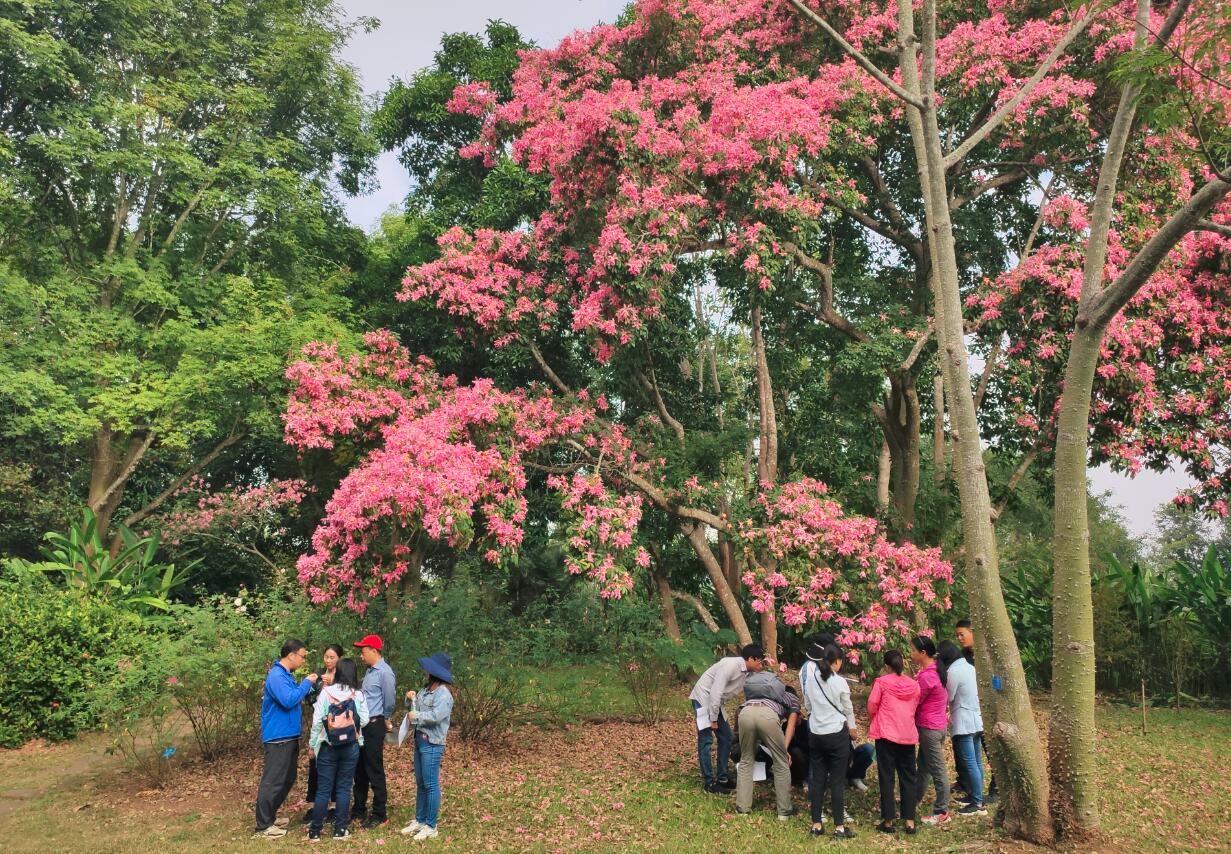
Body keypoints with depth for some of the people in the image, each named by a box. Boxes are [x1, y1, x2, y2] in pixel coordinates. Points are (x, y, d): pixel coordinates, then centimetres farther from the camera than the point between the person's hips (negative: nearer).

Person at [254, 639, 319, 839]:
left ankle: (270, 816, 29)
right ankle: (263, 826, 3)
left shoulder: (285, 674, 15)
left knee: (288, 779, 18)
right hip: (278, 737, -11)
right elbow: (289, 700, -29)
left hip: (289, 736, 11)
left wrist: (310, 684, 9)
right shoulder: (276, 675, -19)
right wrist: (307, 683, -19)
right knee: (273, 781, -5)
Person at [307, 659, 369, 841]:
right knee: (344, 788, 8)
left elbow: (317, 720, -7)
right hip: (350, 747, 1)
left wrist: (312, 744, 3)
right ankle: (340, 830, 11)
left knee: (323, 789, 6)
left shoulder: (326, 692, -7)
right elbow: (364, 720, -3)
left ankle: (315, 831, 10)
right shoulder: (358, 695, -5)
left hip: (327, 747, 0)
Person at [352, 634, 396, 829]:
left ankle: (380, 814, 5)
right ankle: (359, 808, 29)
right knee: (360, 769, 17)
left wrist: (384, 719, 3)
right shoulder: (369, 670, 12)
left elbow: (390, 701, -12)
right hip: (362, 724, 9)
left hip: (374, 726, -9)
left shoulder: (384, 672, -16)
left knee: (374, 770, -3)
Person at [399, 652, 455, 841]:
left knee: (430, 784, -2)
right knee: (420, 783, 17)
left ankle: (430, 826, 7)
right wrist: (411, 698, 1)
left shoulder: (443, 693, -16)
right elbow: (417, 708, 21)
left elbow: (436, 716, -26)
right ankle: (419, 820, 29)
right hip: (420, 740, 9)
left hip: (432, 744, -9)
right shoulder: (427, 689, 11)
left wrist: (415, 717, -15)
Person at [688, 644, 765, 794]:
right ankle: (710, 783, -2)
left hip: (716, 702, 9)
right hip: (703, 698, -9)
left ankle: (722, 777, 20)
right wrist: (713, 718, -21)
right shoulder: (731, 665, -25)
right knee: (706, 740, -7)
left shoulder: (748, 672, 2)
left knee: (726, 737, 11)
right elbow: (715, 692, -26)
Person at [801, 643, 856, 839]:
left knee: (817, 779, 10)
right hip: (837, 733, -4)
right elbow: (848, 709, 0)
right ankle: (839, 826, 9)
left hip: (815, 733, 4)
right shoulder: (840, 682, -13)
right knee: (837, 781, 4)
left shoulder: (810, 679, -1)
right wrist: (852, 727, 17)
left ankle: (816, 824, 16)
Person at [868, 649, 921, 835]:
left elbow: (871, 706, -6)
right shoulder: (914, 684, 4)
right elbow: (915, 708, 11)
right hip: (908, 735, 4)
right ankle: (909, 821, 10)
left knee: (886, 778, 4)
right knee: (908, 777, 10)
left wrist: (874, 722, 14)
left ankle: (888, 821, 7)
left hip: (886, 735, -3)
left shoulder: (881, 682, -8)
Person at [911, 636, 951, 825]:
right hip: (938, 723, 10)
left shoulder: (926, 676, -25)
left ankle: (942, 812, 10)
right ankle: (914, 799, 35)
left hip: (929, 728, -10)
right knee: (923, 765, 21)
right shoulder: (936, 668, 4)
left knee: (937, 770, 1)